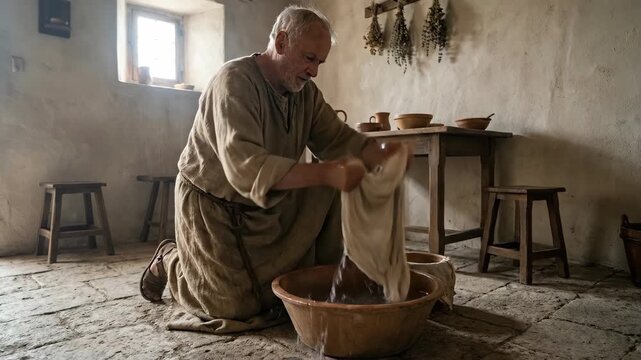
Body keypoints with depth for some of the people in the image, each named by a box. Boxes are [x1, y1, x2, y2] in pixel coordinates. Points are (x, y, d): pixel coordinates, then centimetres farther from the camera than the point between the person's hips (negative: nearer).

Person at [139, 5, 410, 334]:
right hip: (212, 202, -6)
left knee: (330, 190, -9)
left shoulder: (305, 90, -3)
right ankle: (170, 261, 20)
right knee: (237, 308, -6)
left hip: (266, 204, 7)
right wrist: (327, 173, -47)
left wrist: (381, 154, -28)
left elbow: (338, 139, -8)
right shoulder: (235, 81, -26)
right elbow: (246, 167, -38)